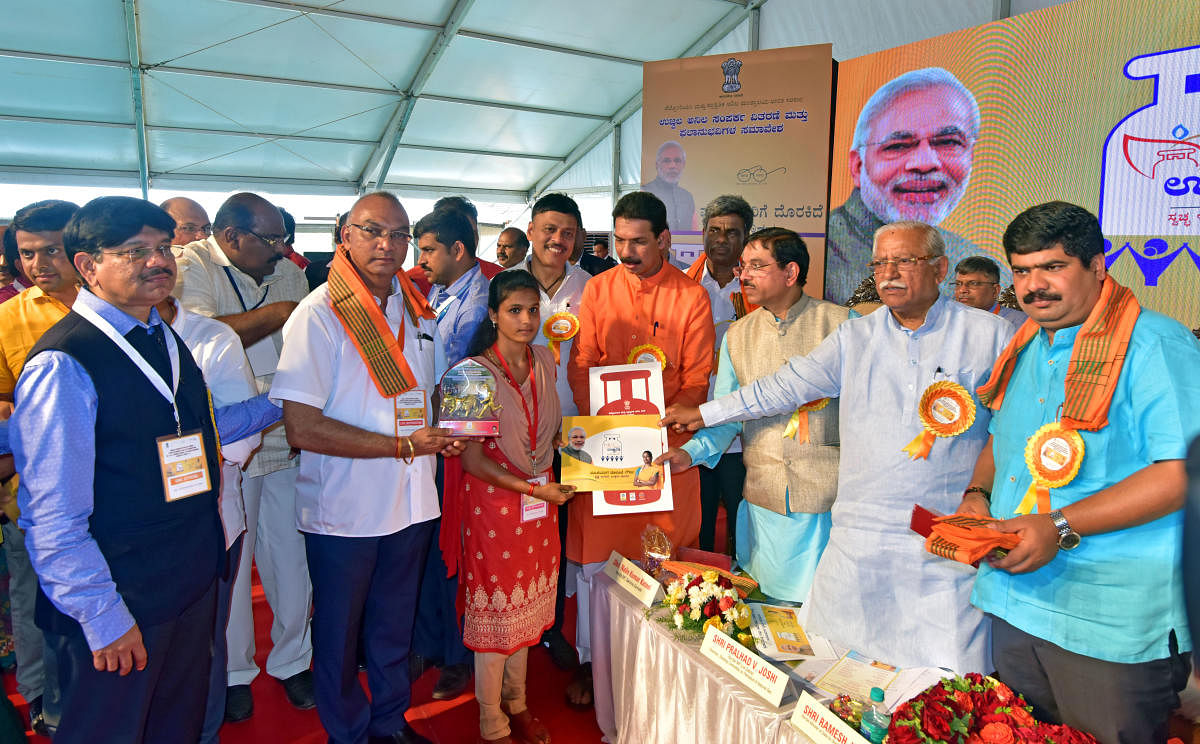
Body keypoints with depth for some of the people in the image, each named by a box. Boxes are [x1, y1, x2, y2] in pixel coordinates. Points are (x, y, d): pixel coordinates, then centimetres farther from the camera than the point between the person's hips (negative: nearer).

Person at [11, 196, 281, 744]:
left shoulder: (167, 341, 6)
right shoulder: (63, 365, -20)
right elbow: (54, 518, -21)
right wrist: (103, 618, -17)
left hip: (194, 579, 7)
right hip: (117, 607, -7)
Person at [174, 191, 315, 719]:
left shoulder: (291, 274, 14)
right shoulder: (191, 265, -3)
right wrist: (276, 313, -10)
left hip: (288, 438, 4)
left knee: (292, 557, 8)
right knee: (230, 561, 8)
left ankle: (292, 659, 28)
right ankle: (234, 671, 28)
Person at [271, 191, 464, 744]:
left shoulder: (417, 309, 5)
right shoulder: (319, 315, -15)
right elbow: (302, 428, -20)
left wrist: (444, 429, -4)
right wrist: (403, 444, -22)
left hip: (411, 502, 5)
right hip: (343, 510, -5)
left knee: (395, 625, 21)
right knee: (339, 635, 14)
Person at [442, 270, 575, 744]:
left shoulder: (544, 360, 3)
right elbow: (472, 459, -16)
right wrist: (532, 488, -19)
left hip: (540, 499, 6)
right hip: (492, 501, -5)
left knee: (525, 605, 18)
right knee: (494, 608, 7)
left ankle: (516, 703, 39)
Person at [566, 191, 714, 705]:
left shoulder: (691, 296, -1)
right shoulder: (597, 289, 5)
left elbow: (697, 379, -1)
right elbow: (581, 367, 3)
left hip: (666, 445, -1)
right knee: (594, 552, 6)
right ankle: (588, 660, 23)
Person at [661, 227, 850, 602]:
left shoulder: (841, 324, -2)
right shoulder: (738, 335, 8)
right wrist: (691, 452, -10)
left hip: (830, 497, -3)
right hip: (764, 495, 3)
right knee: (767, 599, 12)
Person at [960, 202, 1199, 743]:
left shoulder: (1156, 344, -13)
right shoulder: (1025, 349, 11)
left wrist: (1062, 526, -26)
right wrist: (977, 494, 4)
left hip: (1113, 624, -7)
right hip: (1014, 604, 7)